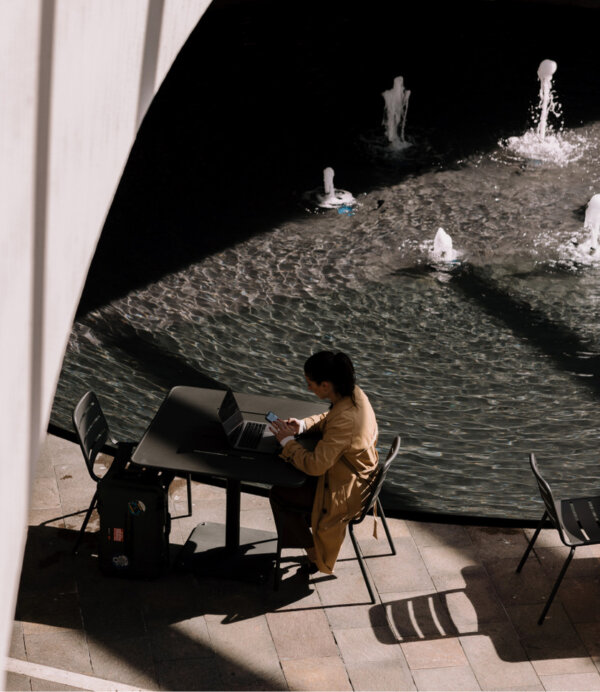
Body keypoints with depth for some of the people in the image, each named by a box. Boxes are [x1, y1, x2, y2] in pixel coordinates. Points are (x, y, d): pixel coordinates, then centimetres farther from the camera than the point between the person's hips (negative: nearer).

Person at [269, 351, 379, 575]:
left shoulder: (345, 419, -37)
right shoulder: (353, 392, -10)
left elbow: (315, 465, -30)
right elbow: (328, 418, 13)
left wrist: (287, 440, -17)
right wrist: (302, 425, -3)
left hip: (345, 492, -9)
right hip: (360, 474, 9)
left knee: (279, 495, 5)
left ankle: (314, 555, 21)